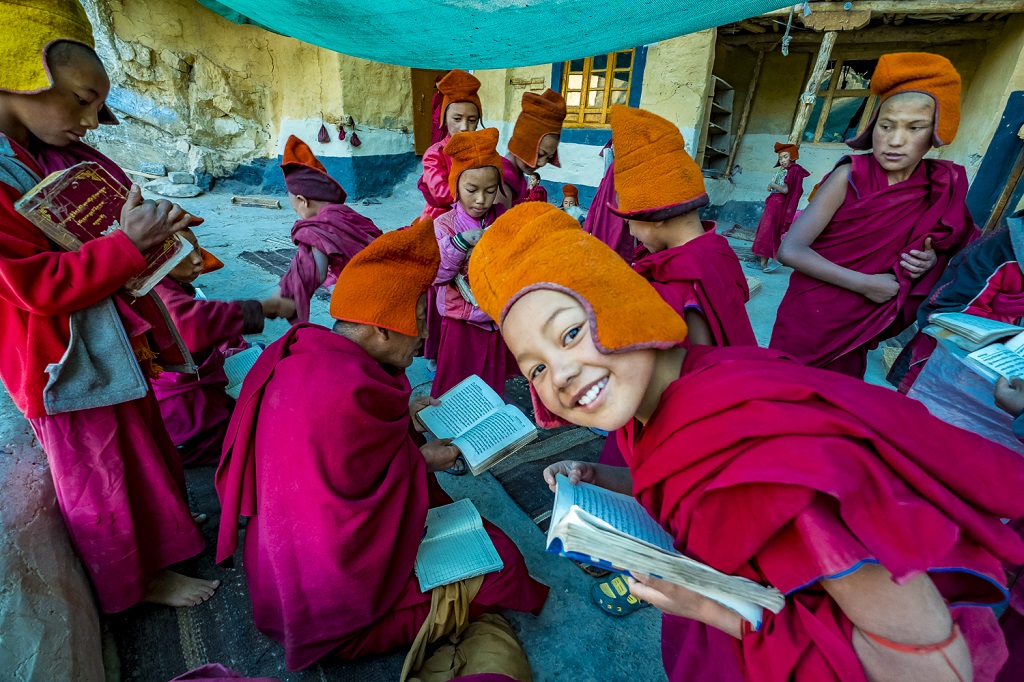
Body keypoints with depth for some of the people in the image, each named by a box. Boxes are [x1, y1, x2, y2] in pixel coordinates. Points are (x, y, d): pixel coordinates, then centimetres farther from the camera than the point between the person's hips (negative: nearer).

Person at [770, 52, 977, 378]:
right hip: (810, 316, -4)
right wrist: (864, 284, -22)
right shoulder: (851, 176, -16)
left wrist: (930, 260, -8)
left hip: (858, 328, 4)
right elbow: (790, 250, -24)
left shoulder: (945, 186, -2)